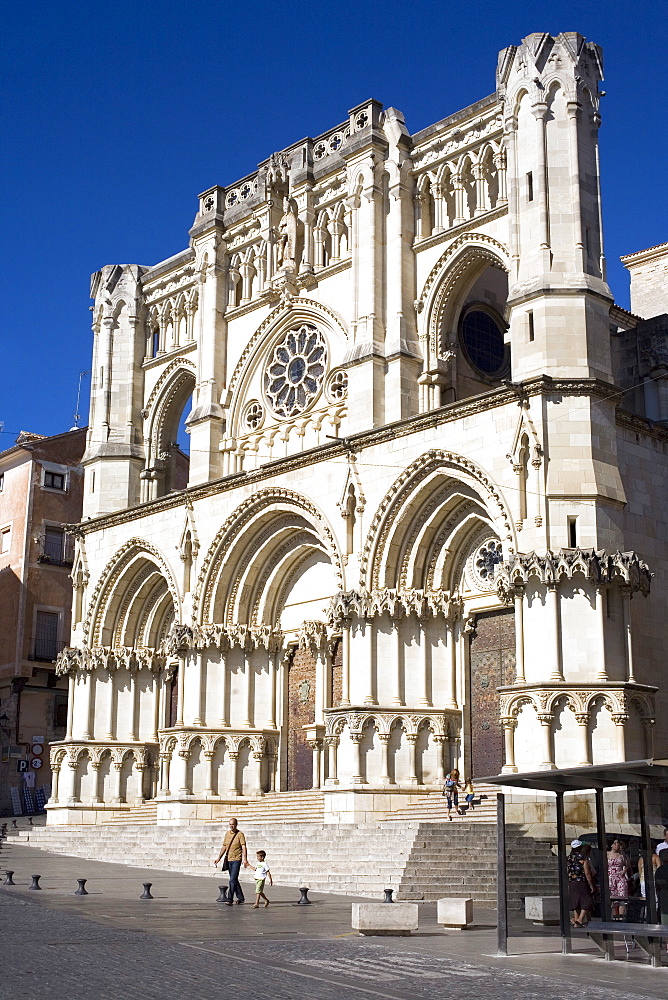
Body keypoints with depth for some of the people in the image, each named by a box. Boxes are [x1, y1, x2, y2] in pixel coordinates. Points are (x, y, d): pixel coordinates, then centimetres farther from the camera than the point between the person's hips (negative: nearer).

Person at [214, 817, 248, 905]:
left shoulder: (240, 834, -7)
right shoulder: (227, 833, 12)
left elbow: (243, 847, -14)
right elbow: (224, 847, 18)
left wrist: (245, 859, -24)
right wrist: (219, 858, 16)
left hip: (237, 860, -7)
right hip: (229, 859, 7)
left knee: (233, 880, -13)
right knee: (234, 880, 13)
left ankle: (230, 899, -14)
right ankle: (240, 898, 24)